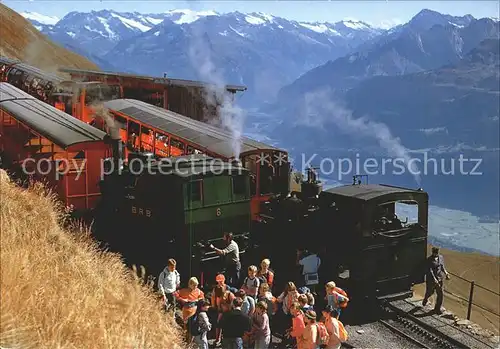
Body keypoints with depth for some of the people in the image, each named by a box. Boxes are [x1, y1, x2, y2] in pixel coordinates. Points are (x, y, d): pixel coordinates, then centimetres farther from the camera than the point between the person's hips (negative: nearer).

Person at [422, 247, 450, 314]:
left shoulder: (441, 257, 1)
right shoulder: (429, 260, -18)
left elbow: (442, 267, 13)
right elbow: (430, 271, -24)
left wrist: (446, 273, -5)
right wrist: (434, 279, -32)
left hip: (439, 278, 4)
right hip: (431, 279, -4)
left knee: (440, 294, 1)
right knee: (429, 292, 15)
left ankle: (437, 309, 15)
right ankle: (425, 300, 50)